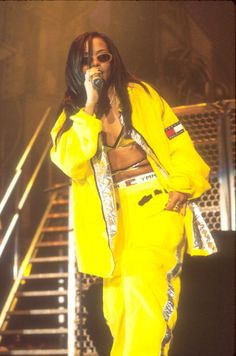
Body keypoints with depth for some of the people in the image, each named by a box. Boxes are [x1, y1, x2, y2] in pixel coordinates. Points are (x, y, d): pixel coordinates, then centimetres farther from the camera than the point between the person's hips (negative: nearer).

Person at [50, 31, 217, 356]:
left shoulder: (141, 94, 9)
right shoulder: (73, 113, 12)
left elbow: (178, 142, 2)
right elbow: (68, 162, -7)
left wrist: (182, 185, -15)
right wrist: (90, 105, -10)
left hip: (157, 198, -2)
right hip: (116, 211, 3)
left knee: (143, 281, -26)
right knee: (118, 310, 1)